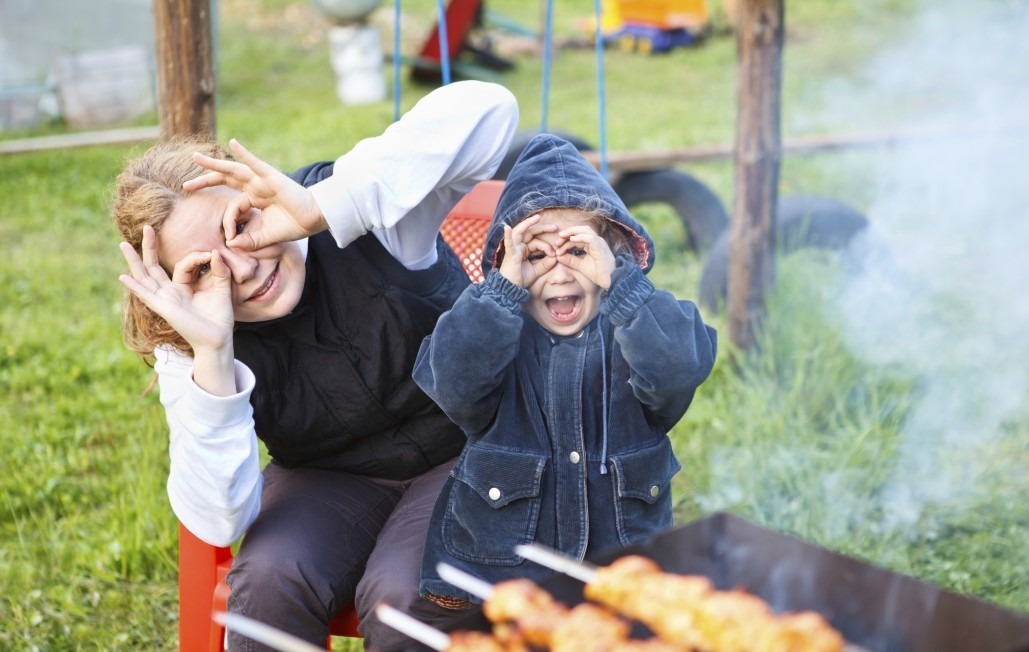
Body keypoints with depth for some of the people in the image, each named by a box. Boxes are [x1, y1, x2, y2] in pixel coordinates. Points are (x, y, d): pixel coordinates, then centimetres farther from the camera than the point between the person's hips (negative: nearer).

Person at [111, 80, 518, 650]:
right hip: (331, 476, 2)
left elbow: (485, 110, -39)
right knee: (268, 580, -28)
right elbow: (218, 524, -25)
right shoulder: (188, 347, -15)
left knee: (403, 593, -30)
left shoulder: (363, 215, -23)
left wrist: (323, 208, -44)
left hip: (465, 452, -2)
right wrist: (212, 357, -38)